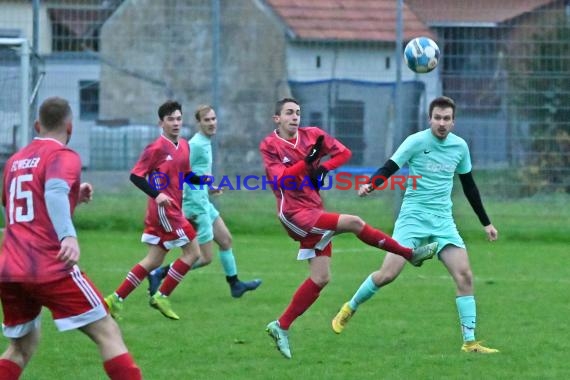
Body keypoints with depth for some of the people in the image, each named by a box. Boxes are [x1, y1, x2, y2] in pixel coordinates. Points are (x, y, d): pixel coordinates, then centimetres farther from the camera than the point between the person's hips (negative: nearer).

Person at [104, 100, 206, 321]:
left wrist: (202, 180, 2)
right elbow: (136, 176, -14)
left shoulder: (184, 146, 12)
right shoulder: (156, 148, -12)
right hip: (163, 210, -8)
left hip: (172, 210, 8)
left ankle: (116, 299, 13)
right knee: (192, 251, -7)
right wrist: (156, 195, -26)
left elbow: (186, 175, 22)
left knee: (154, 261, 10)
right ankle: (162, 296, 1)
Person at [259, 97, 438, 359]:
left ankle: (281, 327, 14)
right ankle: (411, 254, -8)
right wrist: (307, 162, -27)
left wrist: (322, 168, -6)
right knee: (353, 222, -21)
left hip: (314, 214, 7)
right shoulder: (269, 146, -4)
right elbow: (279, 179, -17)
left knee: (320, 279, 5)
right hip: (294, 214, -7)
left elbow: (343, 153, 11)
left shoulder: (311, 135, 8)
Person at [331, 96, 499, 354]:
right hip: (413, 215, -4)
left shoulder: (460, 147, 7)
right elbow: (389, 168, -11)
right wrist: (370, 185, -32)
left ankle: (470, 342, -4)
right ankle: (350, 308, 16)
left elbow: (469, 186, 18)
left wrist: (486, 223, 21)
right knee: (388, 274, -11)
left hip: (443, 220, 4)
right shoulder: (416, 142, -7)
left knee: (464, 276, -10)